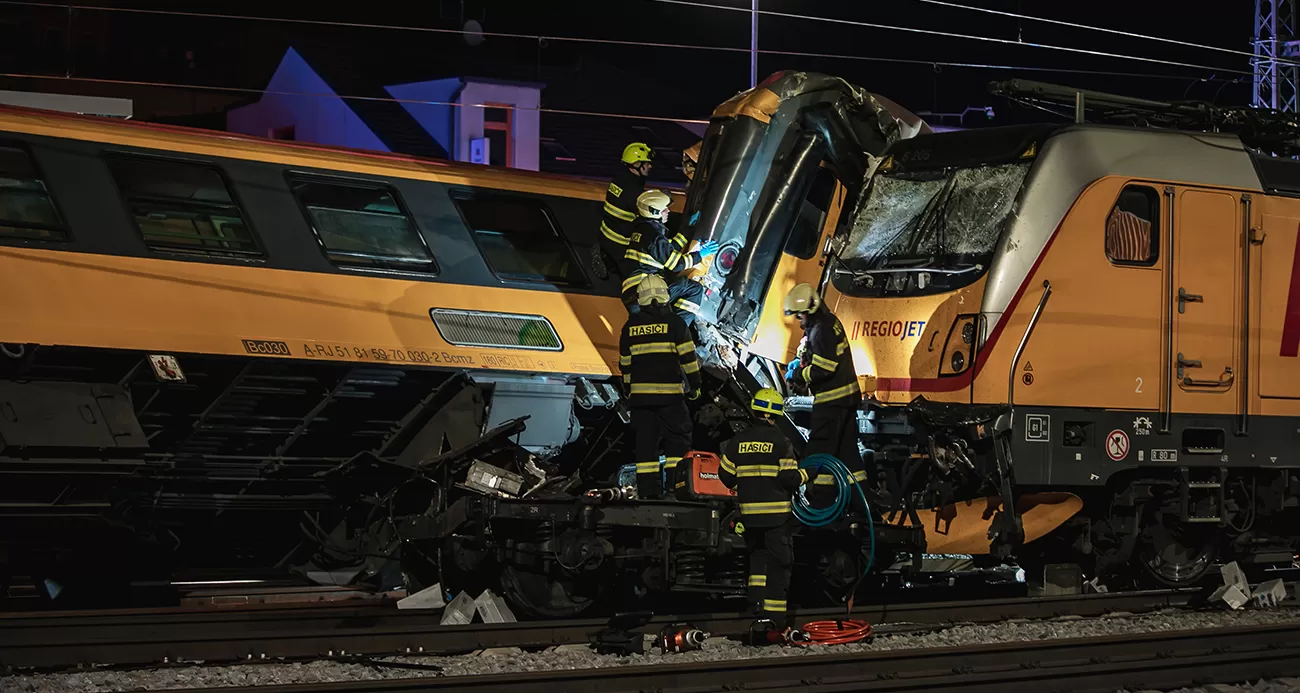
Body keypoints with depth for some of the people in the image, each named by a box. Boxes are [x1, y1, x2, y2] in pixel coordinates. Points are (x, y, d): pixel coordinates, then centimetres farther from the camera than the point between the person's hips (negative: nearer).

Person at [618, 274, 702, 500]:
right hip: (670, 392, -3)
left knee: (645, 444, 5)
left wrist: (629, 390, 24)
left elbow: (624, 363, 14)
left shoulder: (630, 327, 9)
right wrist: (694, 385, 6)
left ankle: (648, 490, 2)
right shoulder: (674, 323, -3)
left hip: (640, 393, 3)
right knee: (677, 441, 2)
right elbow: (688, 357, -4)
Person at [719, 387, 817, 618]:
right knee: (778, 560, 2)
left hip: (749, 512, 4)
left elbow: (726, 476, 6)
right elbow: (790, 478, -12)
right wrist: (809, 474, 5)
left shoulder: (738, 441, 3)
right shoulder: (780, 442, -10)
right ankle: (774, 607, 0)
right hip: (777, 513, -4)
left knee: (758, 554, 22)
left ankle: (756, 597, 12)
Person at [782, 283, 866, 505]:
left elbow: (823, 368, -24)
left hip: (831, 399, -10)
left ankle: (821, 499, -4)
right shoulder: (829, 321, 11)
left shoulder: (821, 330, -20)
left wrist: (798, 375, -11)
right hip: (847, 395, 10)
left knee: (820, 448, -5)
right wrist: (800, 361, 11)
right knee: (846, 446, 15)